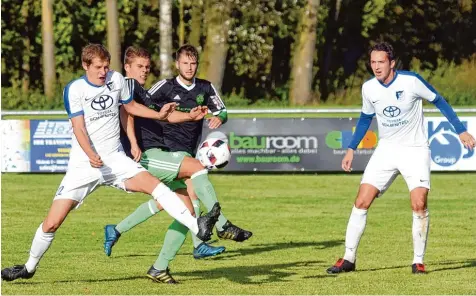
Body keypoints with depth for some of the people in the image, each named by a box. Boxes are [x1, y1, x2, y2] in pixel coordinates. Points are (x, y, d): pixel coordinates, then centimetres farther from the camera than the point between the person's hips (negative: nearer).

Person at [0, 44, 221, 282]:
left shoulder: (116, 79, 3)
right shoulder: (74, 89, -8)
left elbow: (131, 106, 22)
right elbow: (78, 128, -16)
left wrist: (159, 114, 10)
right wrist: (91, 155, -32)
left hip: (115, 159, 2)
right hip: (83, 164, -2)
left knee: (154, 184, -25)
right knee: (51, 223, -5)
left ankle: (197, 227, -32)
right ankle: (29, 267, 17)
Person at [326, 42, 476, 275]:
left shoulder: (411, 81, -16)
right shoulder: (369, 88, -3)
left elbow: (439, 101, -4)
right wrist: (351, 149, 11)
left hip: (415, 150, -3)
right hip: (386, 149, 4)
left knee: (419, 205, -17)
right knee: (361, 202, -6)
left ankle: (418, 261, -3)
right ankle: (348, 259, 2)